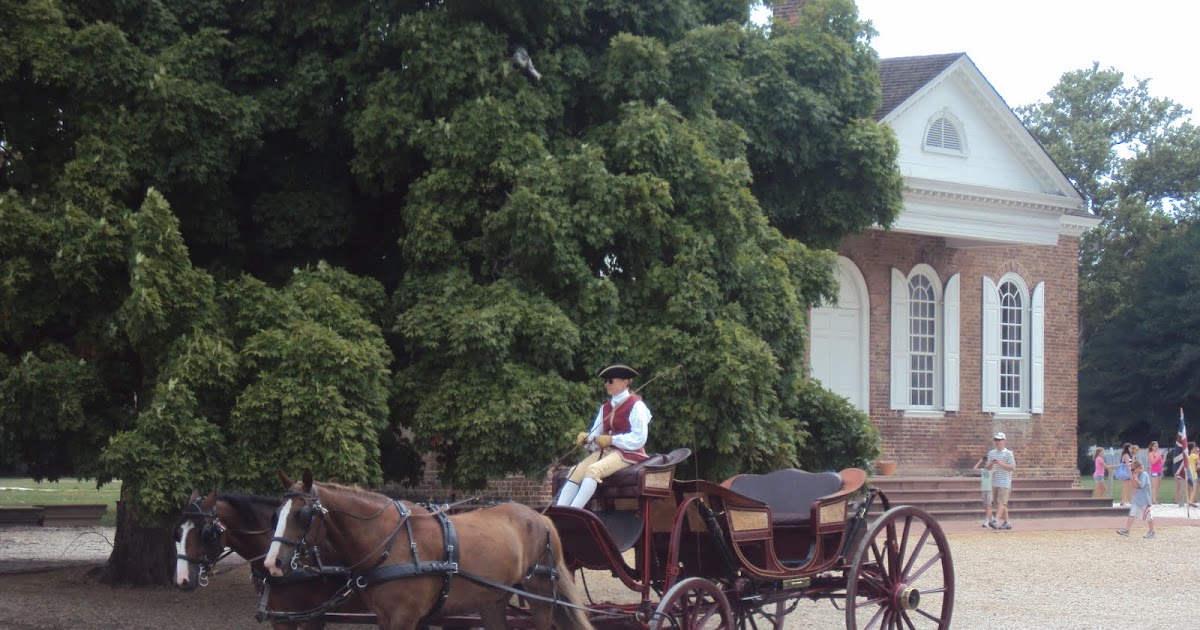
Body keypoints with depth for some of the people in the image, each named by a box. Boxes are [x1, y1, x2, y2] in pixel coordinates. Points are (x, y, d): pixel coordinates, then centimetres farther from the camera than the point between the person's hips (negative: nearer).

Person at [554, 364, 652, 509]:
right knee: (576, 471, -17)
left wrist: (611, 440, -14)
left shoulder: (636, 406, -4)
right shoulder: (605, 408, 19)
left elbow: (639, 439, -13)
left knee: (593, 470, -31)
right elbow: (596, 436, 15)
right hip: (606, 451, 7)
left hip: (628, 453, -7)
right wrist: (586, 438, -8)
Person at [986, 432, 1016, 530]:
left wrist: (1001, 464, -17)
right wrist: (991, 463, -7)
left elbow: (1013, 467, -7)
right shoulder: (991, 453, 14)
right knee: (996, 503, 7)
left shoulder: (1008, 453, -2)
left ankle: (996, 520, -24)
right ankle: (1006, 522, 14)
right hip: (994, 482, 6)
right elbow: (988, 468, 15)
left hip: (1005, 482, -6)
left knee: (1002, 502, -14)